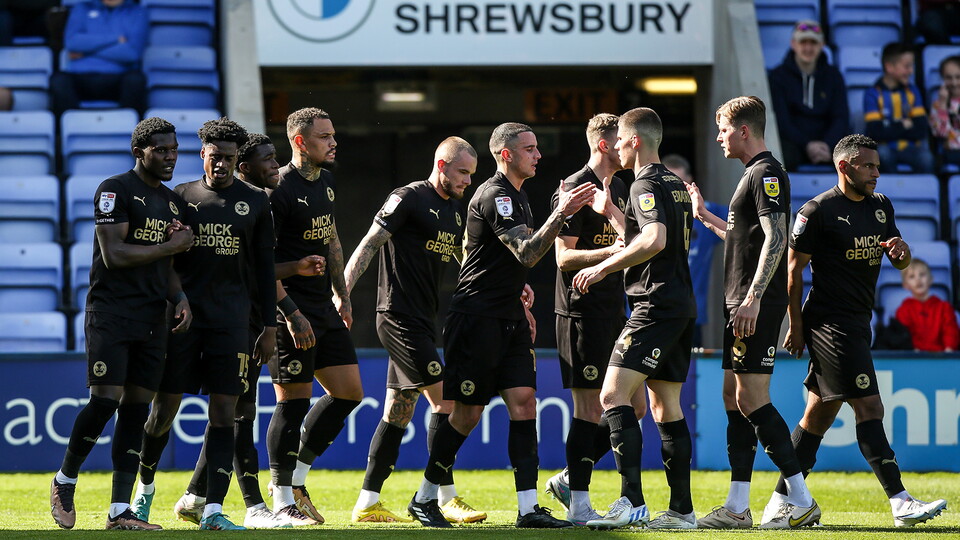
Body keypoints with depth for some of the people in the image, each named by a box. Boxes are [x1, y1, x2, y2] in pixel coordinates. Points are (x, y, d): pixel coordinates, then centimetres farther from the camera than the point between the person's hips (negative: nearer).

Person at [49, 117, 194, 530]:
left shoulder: (172, 201, 17)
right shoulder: (115, 190, -7)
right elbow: (114, 255, -16)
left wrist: (180, 297, 3)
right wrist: (171, 246, -9)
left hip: (151, 318, 7)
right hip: (111, 313, -7)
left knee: (136, 408, 3)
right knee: (105, 401, -13)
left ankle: (120, 511, 3)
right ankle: (65, 480, 10)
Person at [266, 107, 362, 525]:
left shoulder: (327, 182, 12)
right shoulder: (280, 190, -15)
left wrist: (341, 294, 21)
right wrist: (292, 314, -20)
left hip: (324, 309, 9)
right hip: (292, 310, -9)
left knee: (349, 392, 7)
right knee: (294, 402, -5)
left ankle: (296, 475, 19)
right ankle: (283, 498, 5)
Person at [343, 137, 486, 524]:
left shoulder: (454, 211, 16)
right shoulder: (408, 199, -10)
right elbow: (369, 245, -12)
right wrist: (342, 295, -19)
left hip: (420, 322, 9)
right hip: (399, 316, -9)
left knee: (398, 412, 9)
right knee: (444, 400, -13)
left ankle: (367, 503, 13)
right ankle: (445, 498, -11)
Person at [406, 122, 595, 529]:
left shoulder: (515, 195, 17)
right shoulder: (494, 196, -15)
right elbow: (527, 253, -25)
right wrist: (561, 214, -30)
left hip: (508, 319, 9)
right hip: (476, 318, -9)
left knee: (524, 402, -2)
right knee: (468, 412, -3)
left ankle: (528, 507, -5)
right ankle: (424, 498, 12)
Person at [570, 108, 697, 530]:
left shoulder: (647, 185, -10)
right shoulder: (675, 184, 19)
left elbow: (654, 240, -26)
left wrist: (603, 267, -18)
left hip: (656, 305, -10)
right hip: (681, 304, 10)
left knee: (614, 395, -15)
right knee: (665, 406, 12)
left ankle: (631, 502, -25)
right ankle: (681, 510, 10)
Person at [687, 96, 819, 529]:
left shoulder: (767, 174, -12)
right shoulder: (753, 175, 19)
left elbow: (775, 239, -21)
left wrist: (753, 298, -26)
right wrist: (705, 217, 36)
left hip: (757, 308, -10)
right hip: (742, 304, 10)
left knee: (752, 400, -12)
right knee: (735, 399, 9)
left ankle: (801, 501, -11)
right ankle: (737, 509, 10)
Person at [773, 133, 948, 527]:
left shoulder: (881, 207, 14)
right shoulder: (818, 211, -9)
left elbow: (900, 263, 20)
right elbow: (793, 268, -6)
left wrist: (901, 251, -5)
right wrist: (795, 324, -7)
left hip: (857, 321, 8)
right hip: (830, 320, -8)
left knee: (821, 413, 10)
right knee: (869, 409, -13)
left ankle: (781, 500, 17)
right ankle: (900, 503, -16)